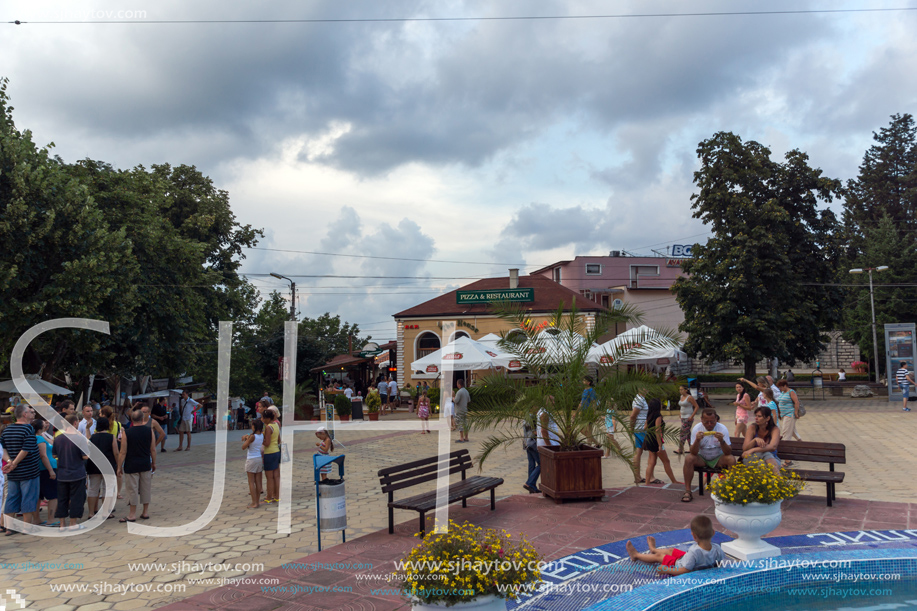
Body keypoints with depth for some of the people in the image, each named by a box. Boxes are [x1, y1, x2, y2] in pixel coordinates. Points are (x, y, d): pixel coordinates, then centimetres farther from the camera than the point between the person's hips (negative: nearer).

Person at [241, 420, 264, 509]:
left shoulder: (252, 436, -18)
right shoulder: (262, 436, 0)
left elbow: (243, 447, -14)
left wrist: (245, 439, 2)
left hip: (251, 460, -6)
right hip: (260, 459, 6)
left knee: (251, 482, 0)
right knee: (258, 482, 10)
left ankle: (254, 503, -1)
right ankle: (257, 502, 15)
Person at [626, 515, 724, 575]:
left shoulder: (694, 552, -43)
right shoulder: (717, 549, -27)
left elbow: (684, 571, -37)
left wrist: (666, 570, -25)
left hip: (679, 566, -7)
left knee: (659, 556, 14)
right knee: (671, 550, 29)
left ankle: (636, 555, 42)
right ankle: (653, 549, 63)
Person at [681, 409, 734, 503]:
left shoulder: (722, 428, -14)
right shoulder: (697, 428, -14)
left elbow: (728, 452, -19)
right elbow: (693, 453, -20)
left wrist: (722, 441, -38)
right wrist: (697, 440, -38)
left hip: (717, 459, 0)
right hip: (701, 458, 0)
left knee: (731, 460, -29)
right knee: (688, 458, -29)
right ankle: (687, 491, -23)